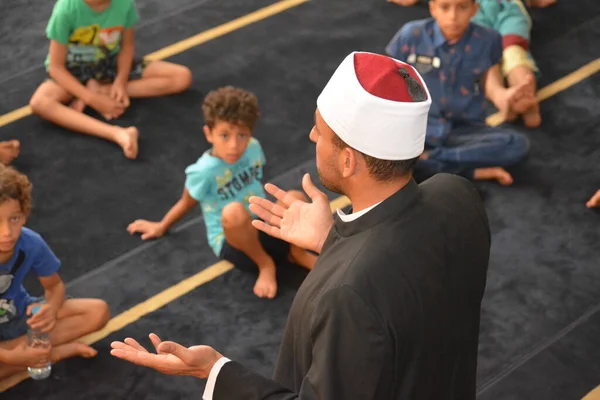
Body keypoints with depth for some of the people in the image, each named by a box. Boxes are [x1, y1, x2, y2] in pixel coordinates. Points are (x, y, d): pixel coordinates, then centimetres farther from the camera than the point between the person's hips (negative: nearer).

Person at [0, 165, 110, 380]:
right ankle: (58, 352, -18)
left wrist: (51, 309, -25)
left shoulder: (31, 244, -21)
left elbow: (54, 286, -3)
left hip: (22, 314, 4)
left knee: (98, 311, -10)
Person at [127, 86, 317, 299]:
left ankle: (296, 252, 3)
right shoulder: (204, 171, -19)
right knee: (233, 212, -40)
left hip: (266, 228, 4)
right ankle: (265, 264, -13)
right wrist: (161, 226, 12)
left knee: (296, 198, -25)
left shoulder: (253, 148, -5)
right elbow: (186, 203, 0)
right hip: (232, 242, -4)